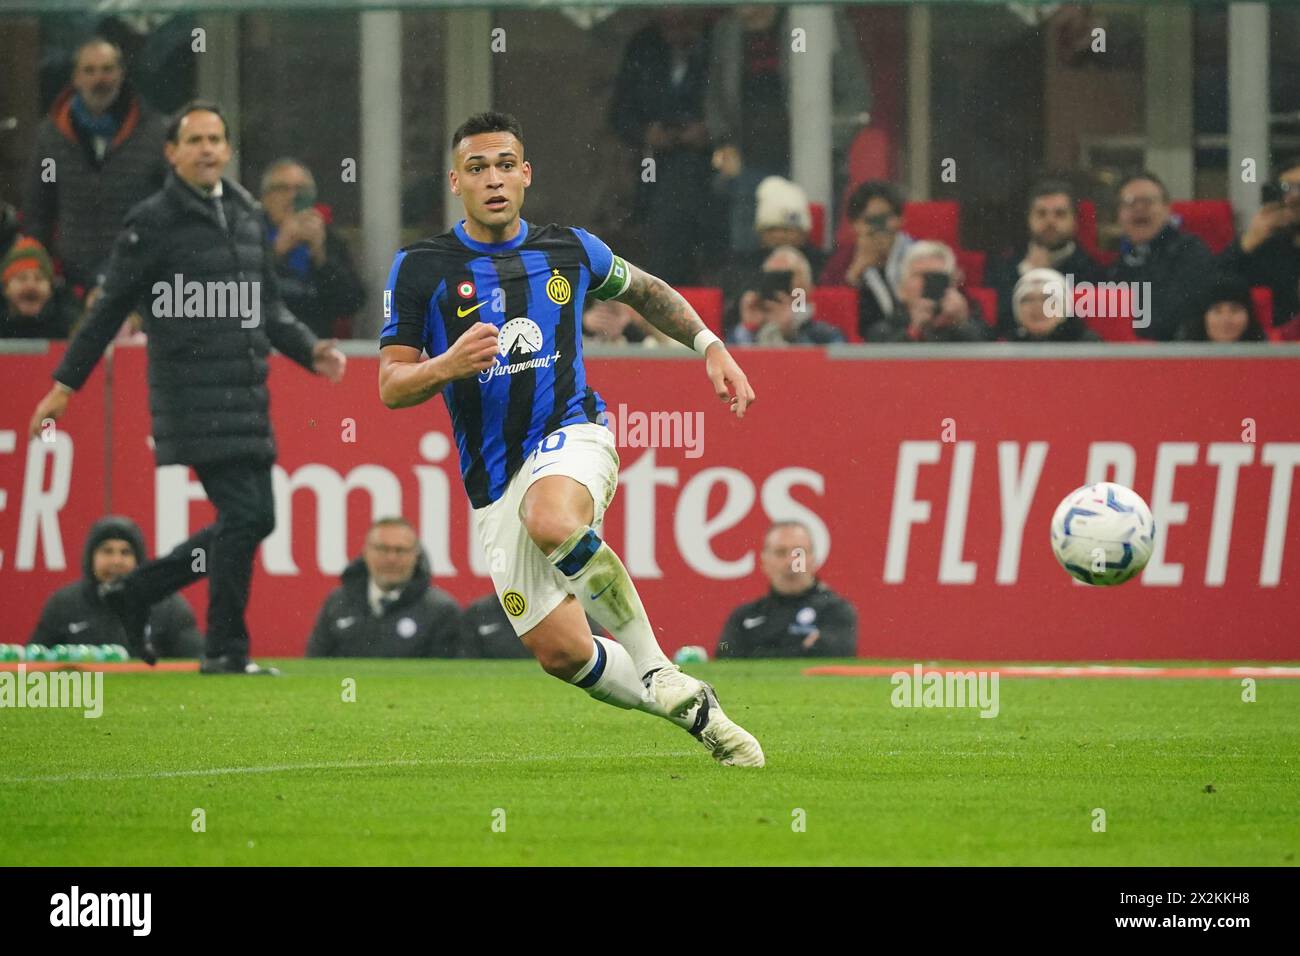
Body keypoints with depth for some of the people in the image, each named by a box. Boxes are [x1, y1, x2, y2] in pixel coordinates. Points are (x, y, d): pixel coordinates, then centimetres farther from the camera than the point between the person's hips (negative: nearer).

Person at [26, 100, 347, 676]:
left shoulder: (247, 216, 16)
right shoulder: (153, 222, -4)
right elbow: (110, 309, -1)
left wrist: (311, 351, 7)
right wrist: (65, 385, -2)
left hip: (247, 396, 8)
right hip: (194, 392, -8)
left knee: (254, 519, 7)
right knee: (244, 514, -12)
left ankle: (136, 593, 20)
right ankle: (225, 651, -2)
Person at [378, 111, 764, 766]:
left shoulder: (571, 250, 6)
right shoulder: (420, 268, 0)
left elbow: (645, 291, 27)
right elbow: (391, 387, -1)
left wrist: (710, 346, 16)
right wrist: (447, 366, -21)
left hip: (571, 437, -1)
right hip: (495, 483, 2)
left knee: (551, 523, -38)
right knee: (558, 651, -8)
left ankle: (657, 668, -20)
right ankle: (692, 709, 16)